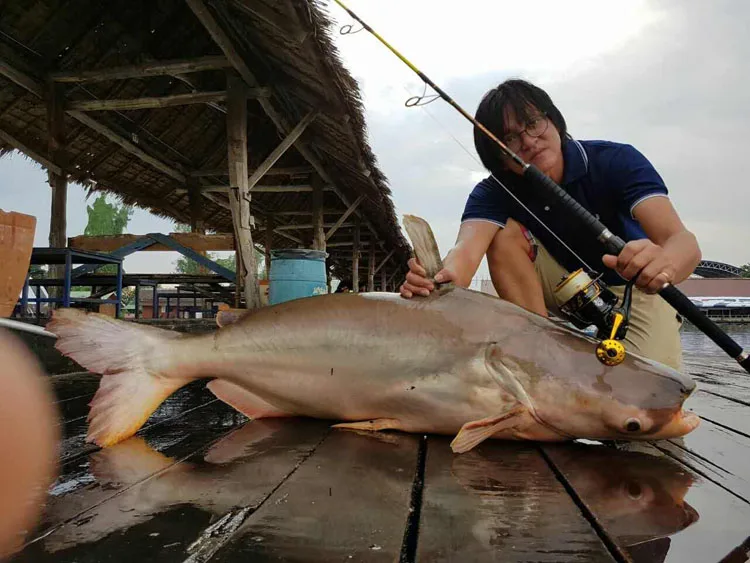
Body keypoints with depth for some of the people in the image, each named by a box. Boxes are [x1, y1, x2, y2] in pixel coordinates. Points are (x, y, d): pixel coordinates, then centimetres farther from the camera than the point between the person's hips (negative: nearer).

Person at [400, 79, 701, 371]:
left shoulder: (616, 161, -23)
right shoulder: (495, 191, -17)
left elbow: (683, 241, -35)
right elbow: (467, 249, -38)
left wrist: (663, 262, -61)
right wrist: (443, 281, -63)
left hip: (634, 289, -2)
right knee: (504, 233, -23)